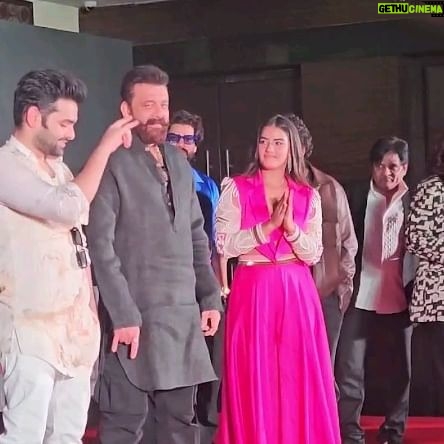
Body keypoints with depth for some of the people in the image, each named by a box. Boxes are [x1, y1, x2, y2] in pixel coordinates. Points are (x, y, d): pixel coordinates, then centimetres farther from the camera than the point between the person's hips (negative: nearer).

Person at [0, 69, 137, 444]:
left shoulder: (58, 168, 17)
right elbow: (70, 207, -23)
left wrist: (91, 313, 16)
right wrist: (106, 146, -13)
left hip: (76, 326, 8)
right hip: (31, 329, -8)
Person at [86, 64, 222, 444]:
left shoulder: (179, 163, 15)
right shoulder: (113, 164, -7)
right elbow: (101, 244, -13)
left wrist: (210, 297, 11)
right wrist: (123, 315, -17)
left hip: (184, 315, 7)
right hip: (135, 315, -6)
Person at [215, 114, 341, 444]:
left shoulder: (308, 196, 8)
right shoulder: (236, 190, 2)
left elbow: (313, 255, 3)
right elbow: (224, 245, -8)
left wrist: (291, 227, -13)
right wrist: (268, 226, -17)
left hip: (297, 292, 2)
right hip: (253, 292, -2)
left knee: (299, 378, 2)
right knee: (253, 379, -1)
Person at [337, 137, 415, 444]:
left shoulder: (414, 200, 0)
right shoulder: (356, 195, 0)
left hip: (399, 298, 1)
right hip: (360, 296, -1)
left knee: (399, 369, 11)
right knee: (350, 368, -2)